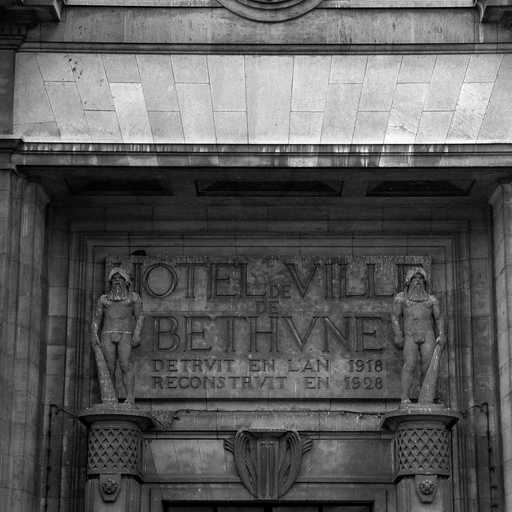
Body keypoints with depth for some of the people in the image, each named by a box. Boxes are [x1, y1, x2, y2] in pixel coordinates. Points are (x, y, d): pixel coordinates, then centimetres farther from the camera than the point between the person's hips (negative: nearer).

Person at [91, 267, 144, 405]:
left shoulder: (133, 297, 12)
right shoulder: (103, 299, 18)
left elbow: (140, 316, 3)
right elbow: (96, 319, 12)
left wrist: (137, 334, -11)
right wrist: (94, 335, -3)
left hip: (125, 335, -3)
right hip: (108, 335, 3)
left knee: (125, 365, -17)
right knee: (109, 368, -5)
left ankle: (130, 398, -23)